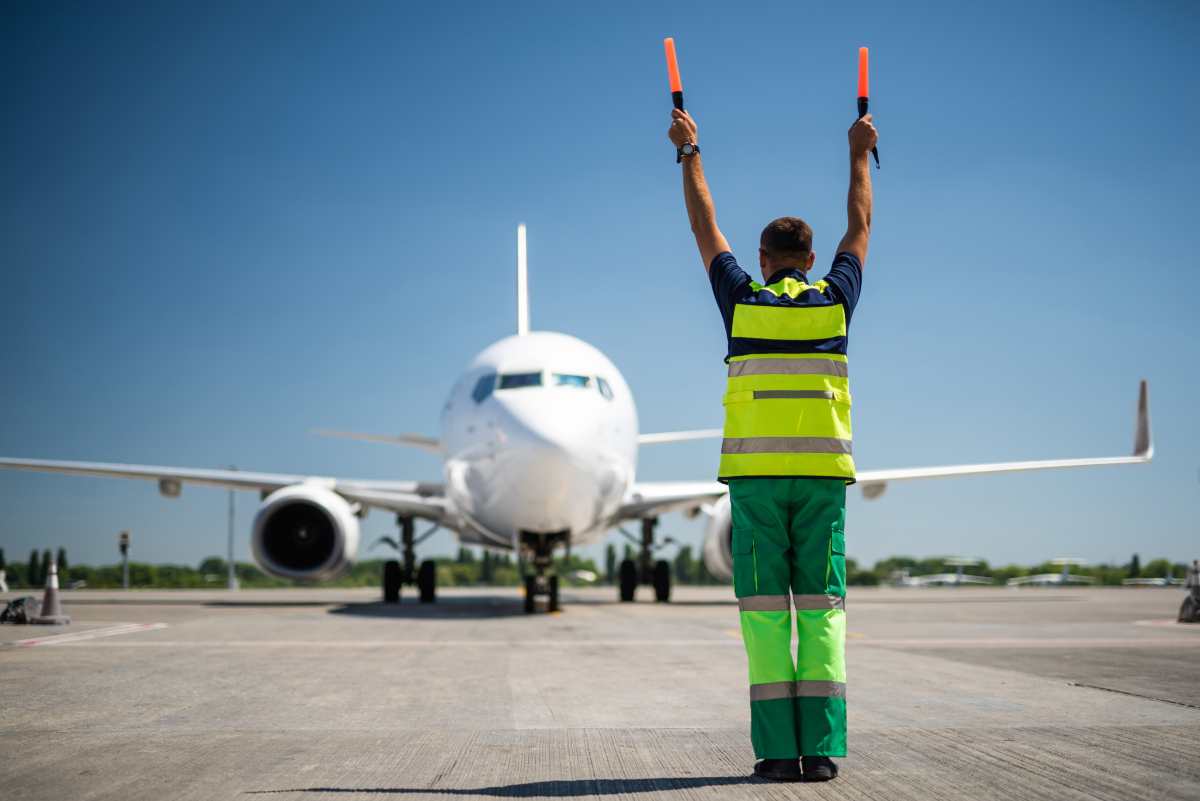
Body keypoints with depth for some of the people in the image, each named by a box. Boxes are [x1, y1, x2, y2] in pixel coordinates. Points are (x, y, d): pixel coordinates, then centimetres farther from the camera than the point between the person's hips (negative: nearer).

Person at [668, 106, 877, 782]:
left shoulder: (742, 301, 5)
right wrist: (860, 156, 37)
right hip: (822, 472, 1)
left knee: (765, 611, -1)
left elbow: (705, 227, 18)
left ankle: (779, 750, -4)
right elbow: (860, 227, 23)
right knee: (821, 610, 2)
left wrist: (691, 153, 29)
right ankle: (822, 748, -2)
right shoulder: (834, 300, 8)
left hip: (755, 472, -1)